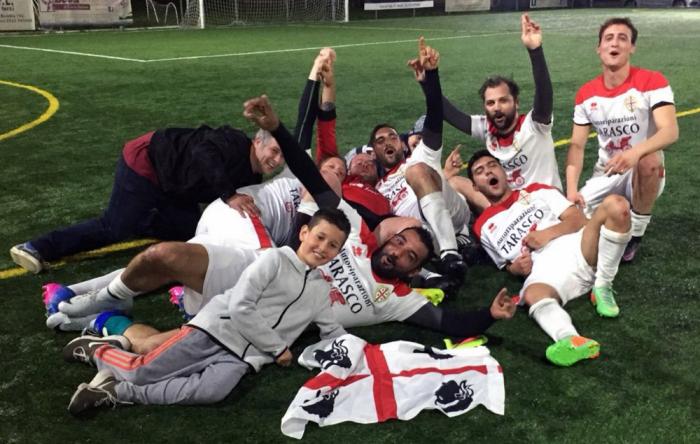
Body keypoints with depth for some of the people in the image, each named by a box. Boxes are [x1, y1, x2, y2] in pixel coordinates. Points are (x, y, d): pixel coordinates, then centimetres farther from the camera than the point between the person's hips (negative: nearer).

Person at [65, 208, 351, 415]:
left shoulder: (321, 290, 19)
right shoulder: (274, 259, -2)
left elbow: (333, 332, 22)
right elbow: (240, 307, -10)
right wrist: (278, 348, -7)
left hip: (244, 356, 4)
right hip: (216, 329, -4)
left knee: (211, 392, -30)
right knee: (141, 373, -13)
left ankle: (116, 392, -18)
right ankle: (96, 350, 21)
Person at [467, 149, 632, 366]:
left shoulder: (536, 191, 26)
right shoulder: (483, 227, 27)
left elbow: (579, 219, 14)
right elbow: (508, 265, 29)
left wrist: (548, 233, -5)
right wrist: (516, 267, 4)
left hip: (578, 248, 2)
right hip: (546, 268, -2)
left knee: (615, 204, -26)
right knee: (533, 294, -40)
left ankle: (602, 288, -19)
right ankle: (571, 340, -69)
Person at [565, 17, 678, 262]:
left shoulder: (652, 81, -14)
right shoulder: (586, 94, -1)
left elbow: (670, 131, -26)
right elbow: (577, 145, -1)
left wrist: (635, 152, -47)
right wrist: (571, 190, -17)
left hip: (646, 174, -3)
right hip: (606, 175, 3)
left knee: (649, 161, -39)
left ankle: (635, 235, -15)